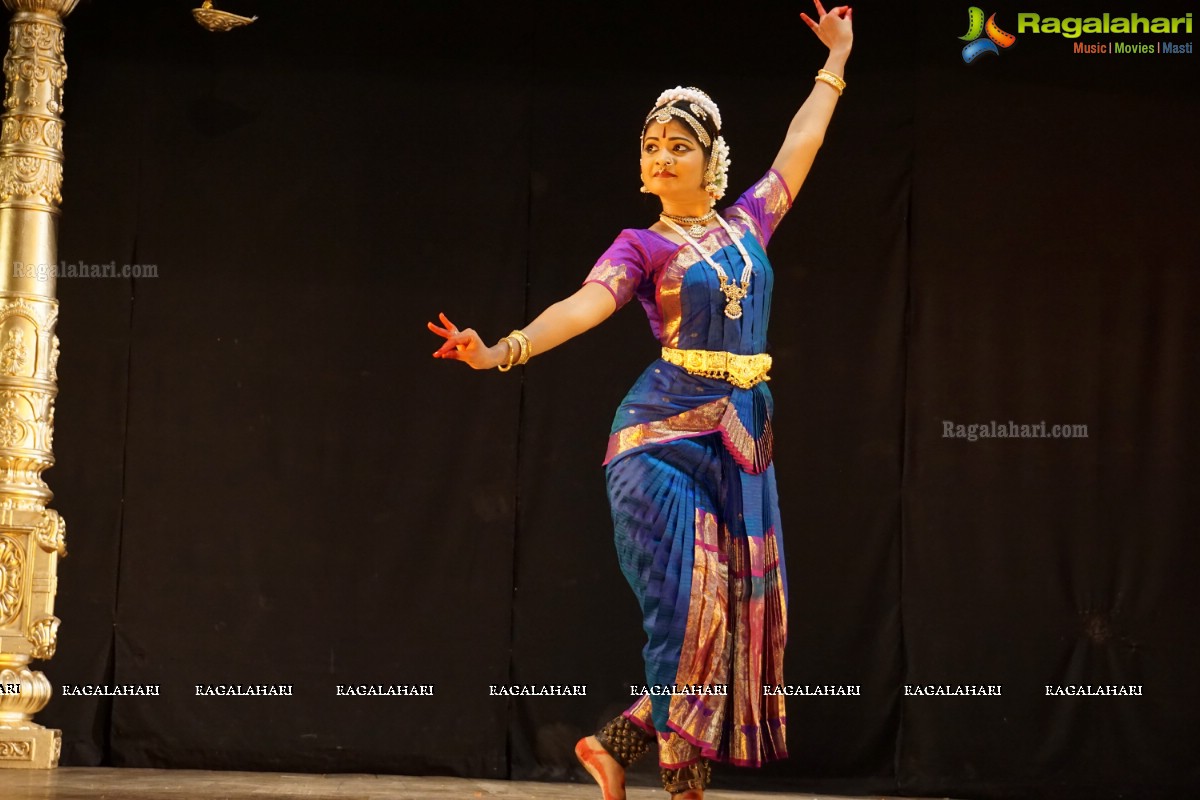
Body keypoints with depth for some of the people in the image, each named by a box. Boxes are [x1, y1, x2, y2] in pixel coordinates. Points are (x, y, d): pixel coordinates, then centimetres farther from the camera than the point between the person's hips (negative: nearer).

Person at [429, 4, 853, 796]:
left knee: (734, 611, 2)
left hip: (741, 436, 6)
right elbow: (585, 306, -16)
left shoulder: (746, 223, 14)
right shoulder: (642, 246, 0)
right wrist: (504, 350, -34)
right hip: (666, 433, -5)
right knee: (690, 609, -10)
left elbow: (800, 145, 25)